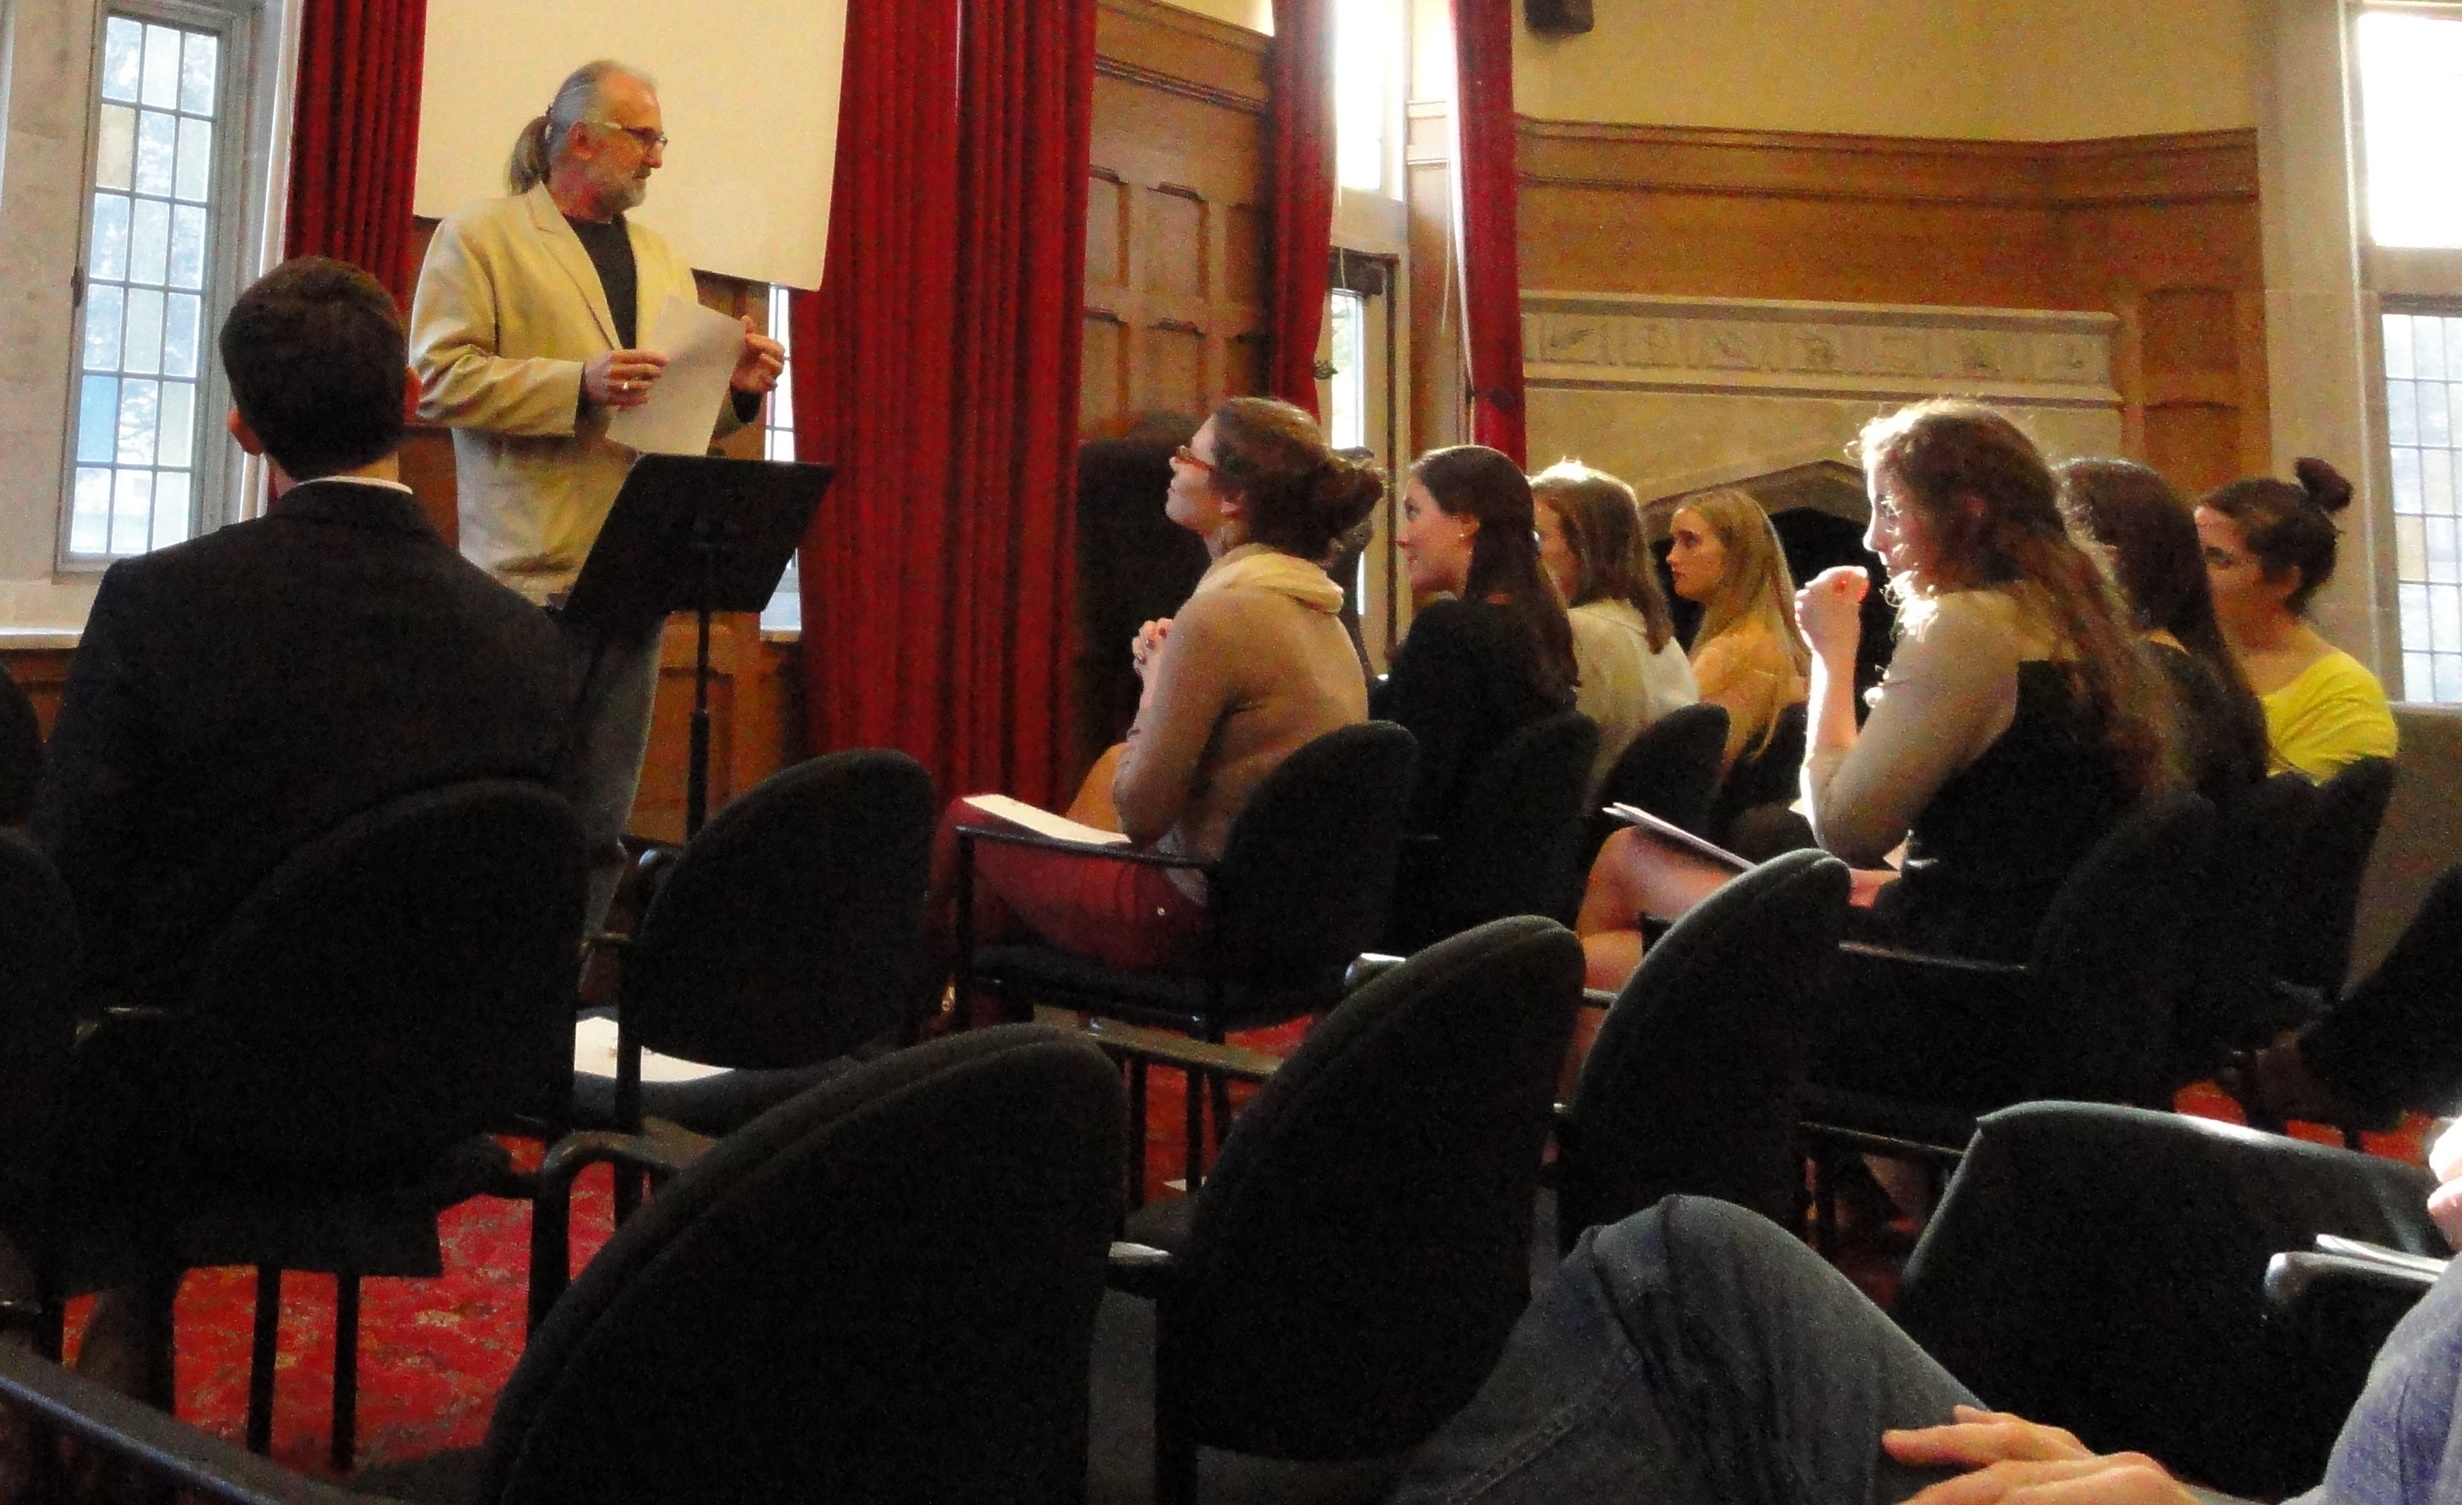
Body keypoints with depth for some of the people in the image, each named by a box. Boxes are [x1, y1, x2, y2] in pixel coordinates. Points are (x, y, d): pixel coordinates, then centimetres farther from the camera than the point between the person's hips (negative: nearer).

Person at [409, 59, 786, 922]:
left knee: (601, 827, 9)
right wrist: (579, 383, -20)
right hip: (533, 573, -5)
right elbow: (439, 379, -9)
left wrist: (738, 387, -2)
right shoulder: (478, 237, 2)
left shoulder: (664, 262, 20)